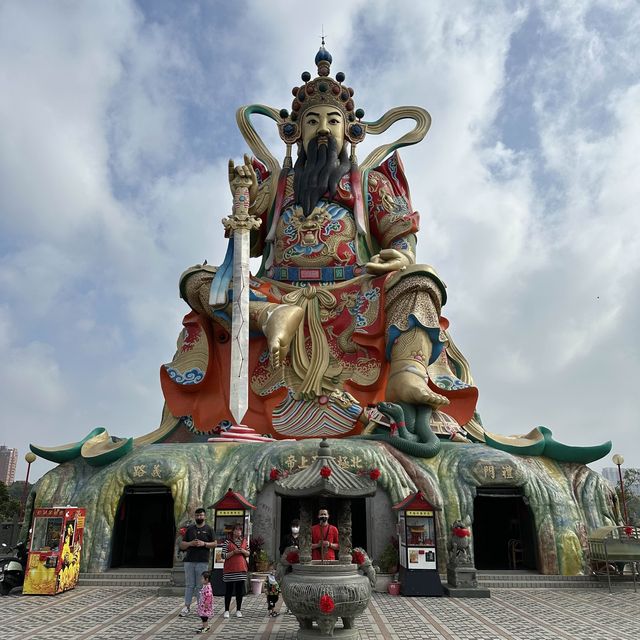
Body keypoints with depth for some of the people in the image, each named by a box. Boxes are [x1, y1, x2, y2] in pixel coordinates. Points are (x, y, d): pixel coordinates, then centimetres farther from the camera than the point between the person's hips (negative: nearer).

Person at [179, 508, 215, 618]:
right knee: (189, 585, 5)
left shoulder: (208, 529, 6)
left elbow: (214, 543, 5)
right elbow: (182, 545, 12)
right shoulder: (189, 529, 12)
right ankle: (187, 606, 12)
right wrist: (190, 543, -8)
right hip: (189, 560, 2)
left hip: (202, 562, -2)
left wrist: (204, 544, -11)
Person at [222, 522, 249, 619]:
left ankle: (238, 610, 16)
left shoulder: (244, 541, 9)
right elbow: (224, 555, -8)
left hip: (241, 569, 3)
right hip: (229, 570, -3)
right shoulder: (228, 541, -3)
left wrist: (243, 551, -7)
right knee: (229, 590, 4)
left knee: (240, 591, 6)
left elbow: (248, 554, 14)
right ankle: (226, 610, 15)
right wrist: (234, 552, -18)